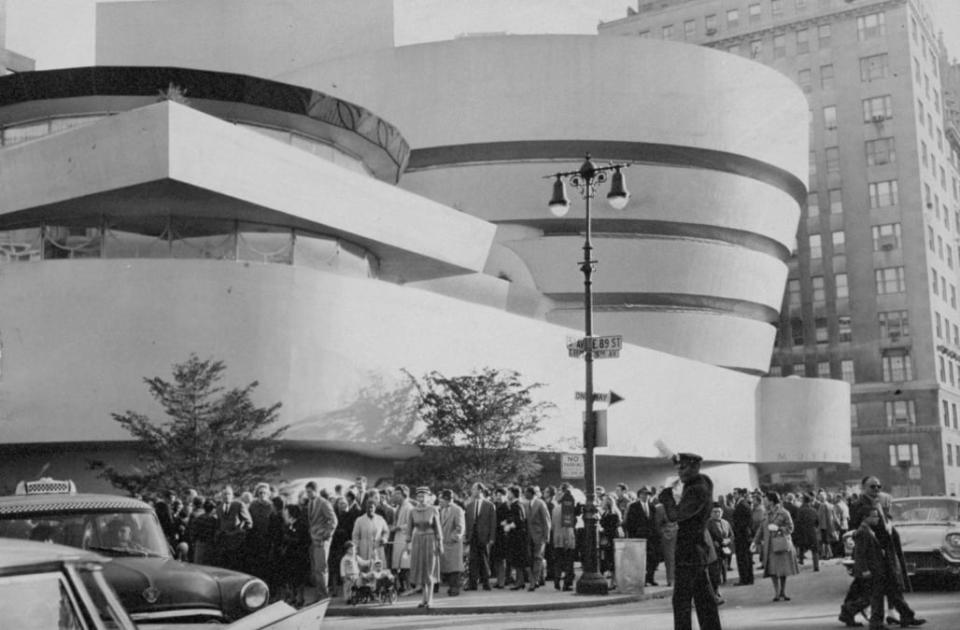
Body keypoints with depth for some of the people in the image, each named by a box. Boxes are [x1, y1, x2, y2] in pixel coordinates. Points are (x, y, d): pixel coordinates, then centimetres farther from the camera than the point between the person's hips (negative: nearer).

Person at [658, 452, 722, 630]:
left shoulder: (696, 491, -20)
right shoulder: (705, 481, 7)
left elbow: (674, 515, -25)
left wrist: (667, 496, -8)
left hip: (689, 550, -10)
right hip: (699, 549, 10)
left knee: (681, 600, -7)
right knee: (704, 597, 15)